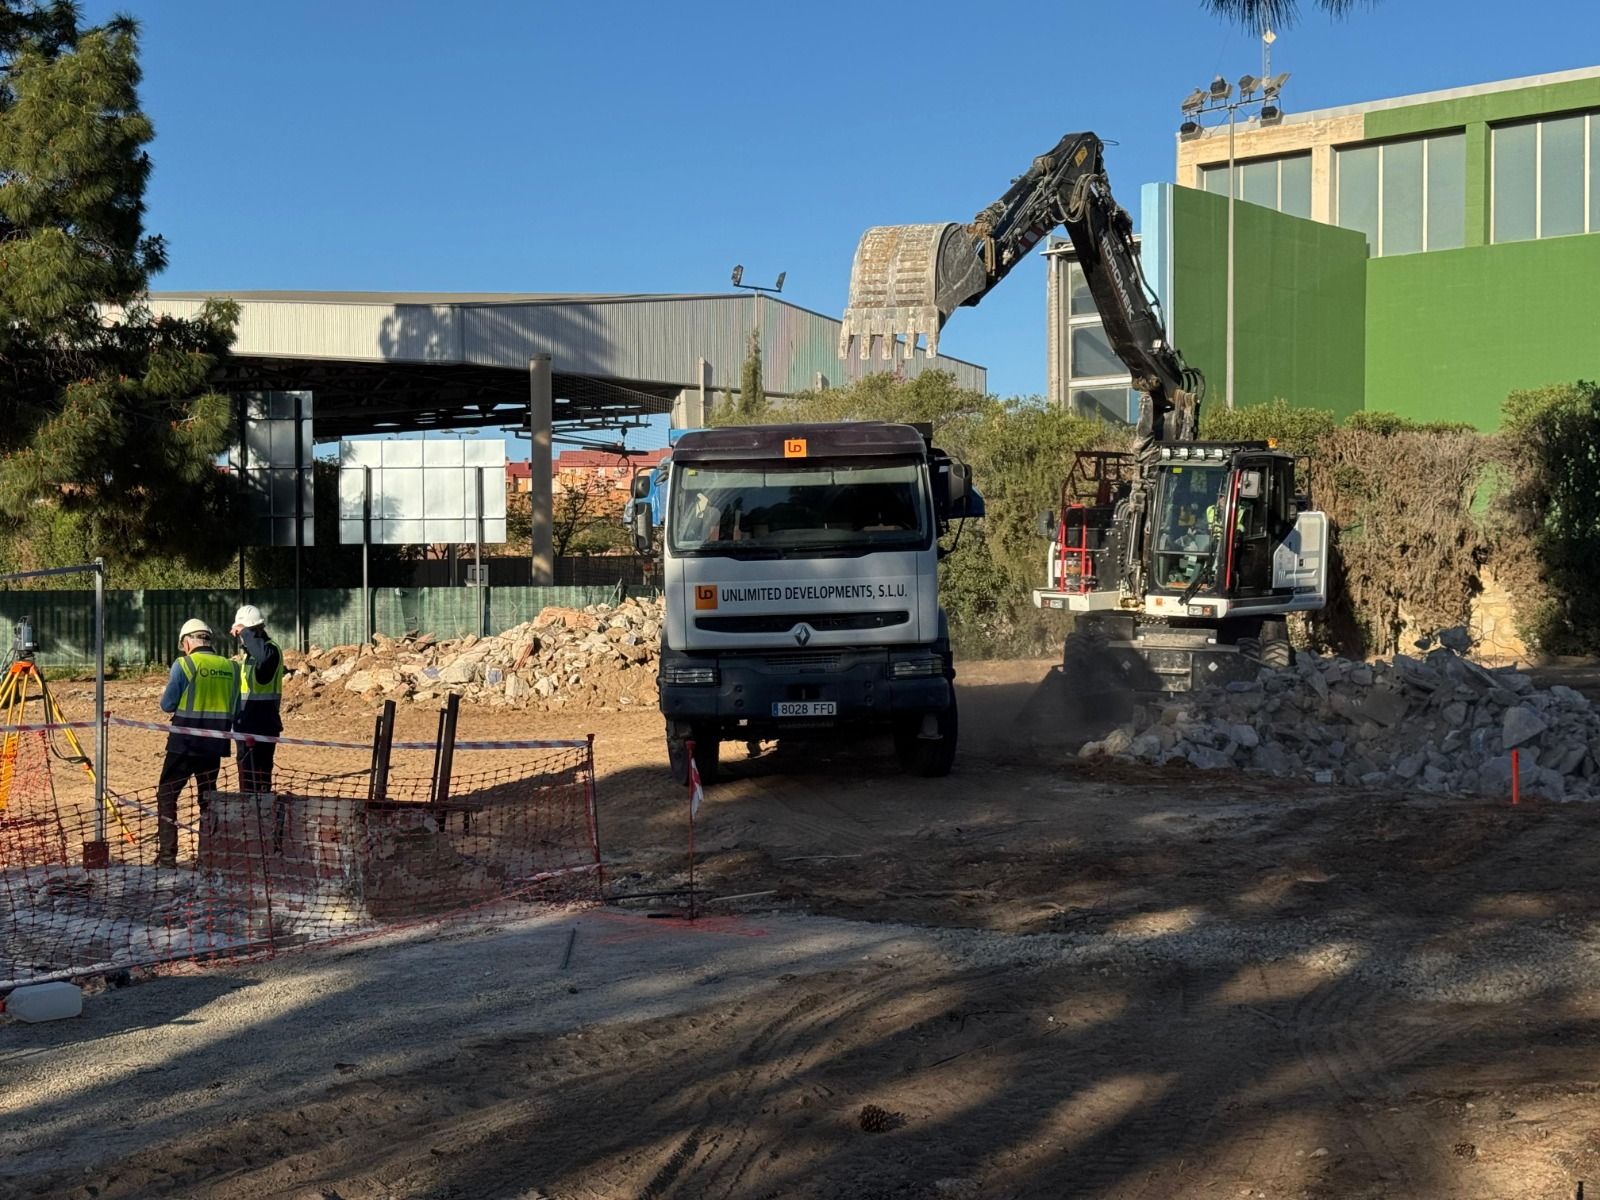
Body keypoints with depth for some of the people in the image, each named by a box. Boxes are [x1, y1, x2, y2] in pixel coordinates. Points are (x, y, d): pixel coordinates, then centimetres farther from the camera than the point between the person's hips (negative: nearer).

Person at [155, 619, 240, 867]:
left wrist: (165, 697, 15)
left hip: (185, 743, -4)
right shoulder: (230, 667, 4)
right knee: (208, 797, 17)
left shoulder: (183, 665, -9)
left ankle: (167, 854, -1)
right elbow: (236, 710, 8)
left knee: (166, 795, 5)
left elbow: (167, 704, -6)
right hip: (215, 745, 5)